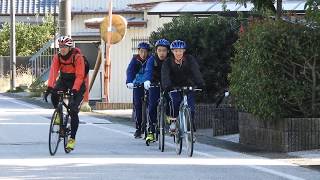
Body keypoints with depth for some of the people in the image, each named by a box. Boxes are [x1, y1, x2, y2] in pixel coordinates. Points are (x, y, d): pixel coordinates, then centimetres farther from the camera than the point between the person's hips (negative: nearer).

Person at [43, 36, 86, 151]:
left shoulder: (77, 57, -23)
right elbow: (53, 72, -20)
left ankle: (72, 138, -5)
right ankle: (58, 114, -1)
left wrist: (74, 90, -40)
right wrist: (49, 87, -34)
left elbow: (79, 76, -27)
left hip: (77, 82, -4)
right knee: (54, 94, -30)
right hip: (63, 80, 4)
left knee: (73, 110, -14)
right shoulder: (57, 57, -11)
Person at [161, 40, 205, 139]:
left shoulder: (190, 60, -12)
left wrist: (200, 83, -42)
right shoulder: (168, 63, -13)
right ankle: (173, 120, -9)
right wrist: (167, 86, -47)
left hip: (188, 86, 0)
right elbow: (165, 75, -27)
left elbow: (196, 72, -25)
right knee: (175, 100, -29)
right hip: (174, 87, 0)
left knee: (190, 108, -14)